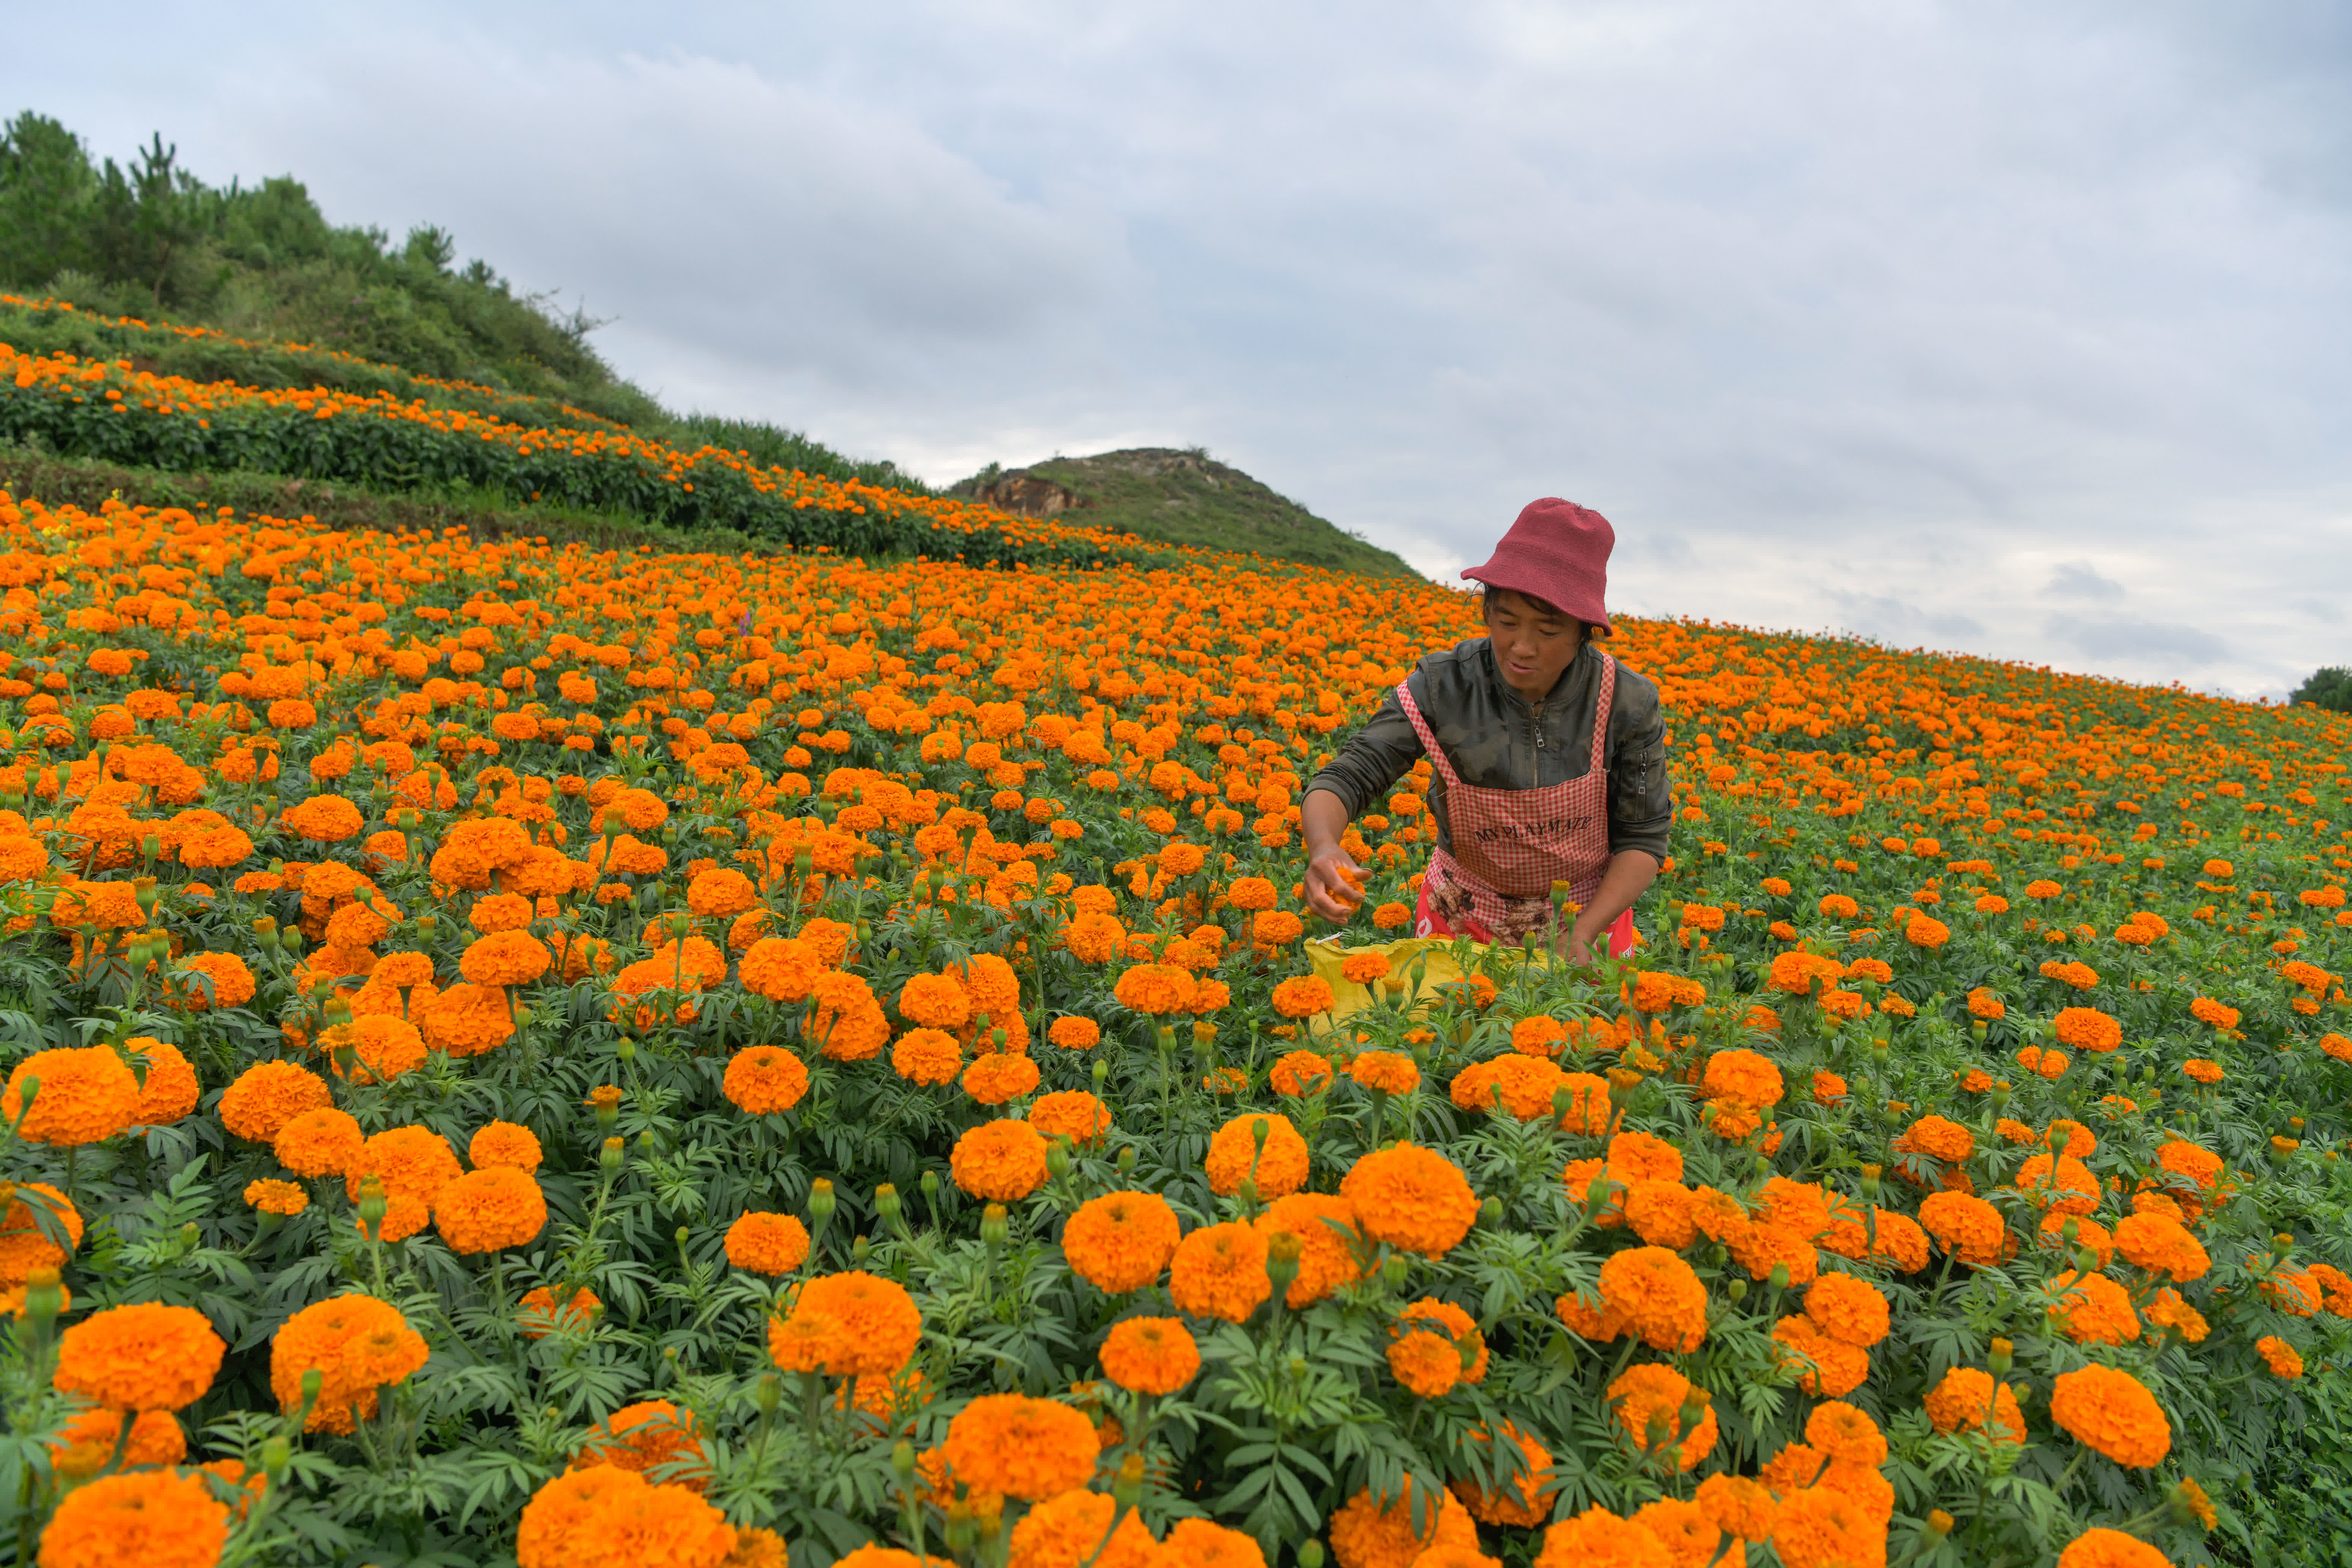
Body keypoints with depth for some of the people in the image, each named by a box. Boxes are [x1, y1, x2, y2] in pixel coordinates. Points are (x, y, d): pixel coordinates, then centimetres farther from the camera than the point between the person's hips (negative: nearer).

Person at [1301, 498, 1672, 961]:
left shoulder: (1629, 705, -19)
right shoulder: (1442, 688, -21)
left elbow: (1643, 839, -11)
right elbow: (1348, 777, -23)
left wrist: (1584, 933, -25)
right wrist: (1323, 846, -46)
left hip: (1588, 915, 0)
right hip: (1466, 919, 0)